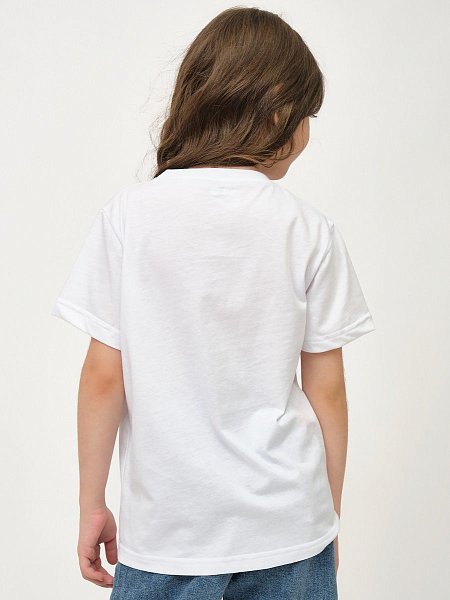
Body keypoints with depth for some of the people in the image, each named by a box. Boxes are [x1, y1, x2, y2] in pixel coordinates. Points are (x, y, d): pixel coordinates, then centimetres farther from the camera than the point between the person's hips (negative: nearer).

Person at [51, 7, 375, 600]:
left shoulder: (129, 212, -8)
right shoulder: (309, 228, -6)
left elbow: (105, 377, -7)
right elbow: (326, 389, -1)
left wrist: (92, 504, 5)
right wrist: (329, 515, 12)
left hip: (167, 528, 0)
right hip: (289, 527, 1)